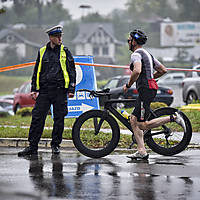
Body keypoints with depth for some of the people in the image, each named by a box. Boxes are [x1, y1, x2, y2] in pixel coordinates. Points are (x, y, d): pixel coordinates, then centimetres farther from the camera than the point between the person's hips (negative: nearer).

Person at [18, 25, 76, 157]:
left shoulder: (65, 52, 5)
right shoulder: (42, 52, 11)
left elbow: (72, 71, 5)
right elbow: (36, 71, 17)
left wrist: (71, 89, -3)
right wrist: (34, 89, 12)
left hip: (60, 91, -2)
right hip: (44, 91, 2)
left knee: (59, 119, 2)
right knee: (37, 118, -3)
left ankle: (56, 145, 14)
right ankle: (32, 146, -1)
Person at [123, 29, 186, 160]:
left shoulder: (136, 54, -8)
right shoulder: (147, 54, 23)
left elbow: (137, 71, -26)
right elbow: (163, 70, 24)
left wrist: (128, 85, -13)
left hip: (146, 90, -10)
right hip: (151, 88, 10)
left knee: (142, 125, -12)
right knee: (133, 119, 8)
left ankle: (174, 118, -13)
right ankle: (141, 151, 1)